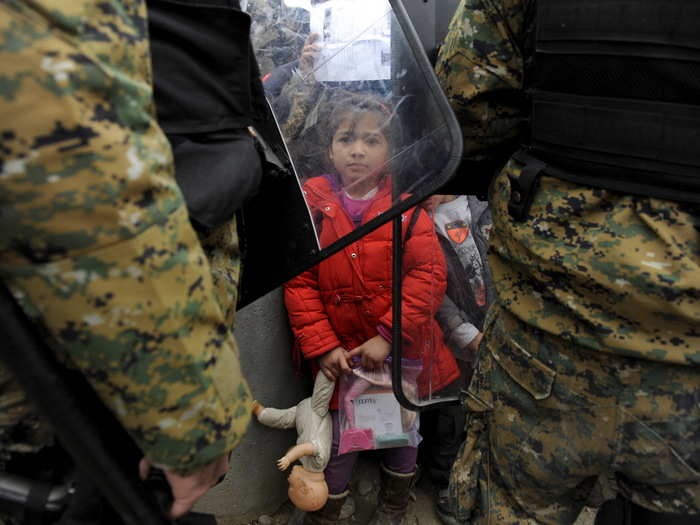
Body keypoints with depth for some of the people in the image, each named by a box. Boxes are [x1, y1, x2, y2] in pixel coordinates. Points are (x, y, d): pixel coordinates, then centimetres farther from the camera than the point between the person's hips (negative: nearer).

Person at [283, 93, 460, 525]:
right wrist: (323, 347, -12)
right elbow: (299, 284, -5)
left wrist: (389, 337, -17)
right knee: (339, 444, 6)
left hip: (402, 350, 2)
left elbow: (429, 273, -11)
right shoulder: (312, 206, -4)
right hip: (341, 354, -1)